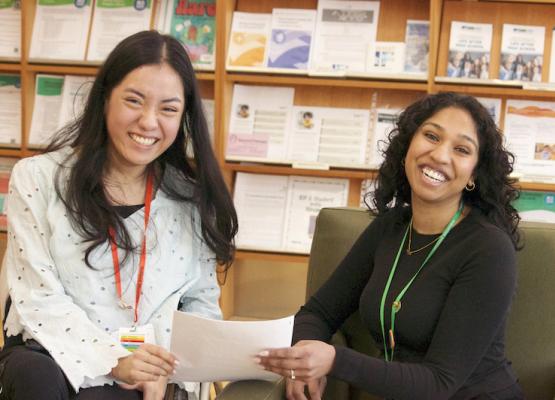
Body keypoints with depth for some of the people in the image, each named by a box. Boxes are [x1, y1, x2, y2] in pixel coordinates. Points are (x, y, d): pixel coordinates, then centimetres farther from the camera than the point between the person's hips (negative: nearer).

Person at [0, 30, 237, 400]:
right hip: (47, 354, 1)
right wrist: (110, 359, -18)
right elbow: (39, 298, -6)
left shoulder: (192, 197, 7)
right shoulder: (38, 178, -1)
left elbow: (201, 302, 9)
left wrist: (161, 368, -9)